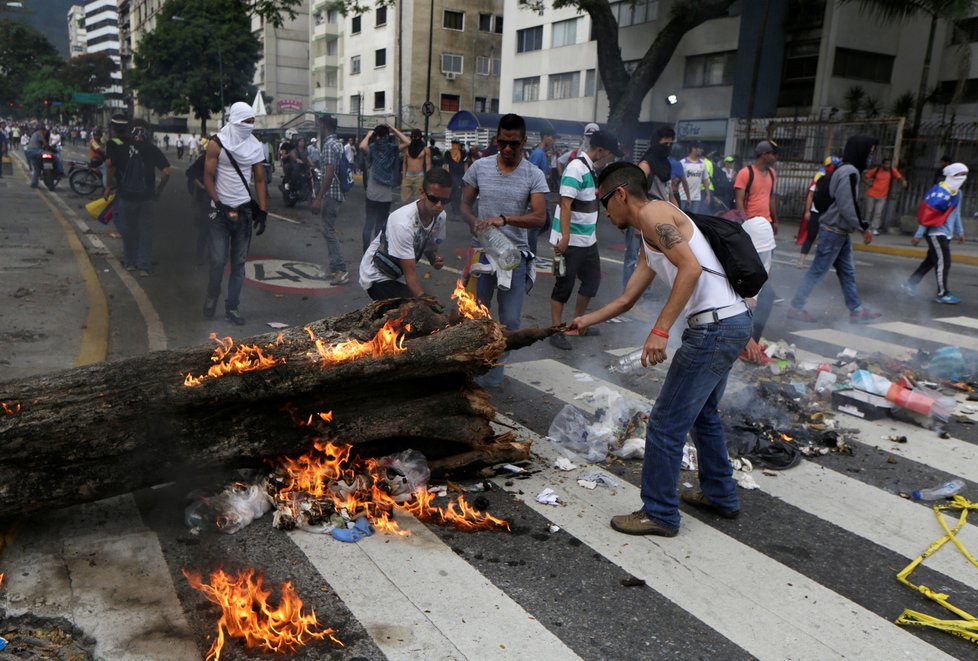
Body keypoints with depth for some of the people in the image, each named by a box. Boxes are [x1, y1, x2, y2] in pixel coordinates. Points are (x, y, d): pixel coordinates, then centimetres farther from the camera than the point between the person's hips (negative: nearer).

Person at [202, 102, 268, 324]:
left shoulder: (255, 147, 5)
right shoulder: (217, 144, -5)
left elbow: (259, 180, 7)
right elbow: (208, 177, -5)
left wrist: (263, 211, -1)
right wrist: (219, 205, -14)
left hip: (244, 211, 3)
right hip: (221, 210, -3)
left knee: (239, 262, 5)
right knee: (218, 260, -4)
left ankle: (232, 307, 13)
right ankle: (212, 297, 21)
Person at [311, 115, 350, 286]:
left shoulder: (329, 145, -16)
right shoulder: (337, 143, 14)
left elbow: (329, 173, -23)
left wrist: (318, 198, -23)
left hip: (331, 193, -10)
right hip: (337, 192, 10)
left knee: (328, 229, -9)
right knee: (327, 227, 17)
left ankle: (341, 270, -11)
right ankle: (333, 264, 22)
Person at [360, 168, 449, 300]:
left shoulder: (440, 216, -13)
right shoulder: (403, 222, -33)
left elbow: (430, 248, 5)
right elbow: (410, 274, -31)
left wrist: (436, 258, -18)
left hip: (400, 276, 7)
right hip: (378, 276, -7)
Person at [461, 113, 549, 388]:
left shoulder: (534, 175, -4)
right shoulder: (479, 167, 1)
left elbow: (540, 217, -13)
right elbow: (465, 205, 7)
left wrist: (504, 219, -26)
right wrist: (475, 223, -16)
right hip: (482, 250, 1)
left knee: (510, 321, 3)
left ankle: (496, 364, 25)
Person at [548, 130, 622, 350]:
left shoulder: (592, 169, 10)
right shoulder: (576, 169, -18)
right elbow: (565, 204, -25)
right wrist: (565, 237, -30)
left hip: (588, 239, 9)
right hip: (570, 241, -9)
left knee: (592, 280, 17)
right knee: (564, 286, -1)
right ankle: (556, 331, 9)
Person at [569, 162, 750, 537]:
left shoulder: (653, 214, -8)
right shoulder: (650, 238, 22)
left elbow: (691, 268, -23)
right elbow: (627, 299, 27)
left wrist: (660, 330, -25)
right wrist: (588, 320, 31)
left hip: (714, 326, -11)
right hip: (732, 323, 11)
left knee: (666, 424, -2)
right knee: (702, 413, 27)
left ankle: (659, 515, 11)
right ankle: (720, 495, 41)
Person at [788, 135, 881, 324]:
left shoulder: (845, 171, 14)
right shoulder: (850, 172, -17)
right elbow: (848, 207, -22)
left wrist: (862, 226, 13)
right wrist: (863, 228, -15)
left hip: (841, 232, 10)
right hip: (834, 232, -10)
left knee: (847, 272, 13)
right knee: (816, 272, -3)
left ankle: (856, 311, 20)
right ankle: (796, 307, 4)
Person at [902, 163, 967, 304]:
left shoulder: (957, 193, 10)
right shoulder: (940, 193, -18)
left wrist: (959, 231, 23)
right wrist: (919, 235, -16)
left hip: (945, 234, 9)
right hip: (936, 233, -9)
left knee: (931, 261, 13)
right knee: (943, 263, -6)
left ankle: (910, 284, 23)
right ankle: (942, 294, 3)